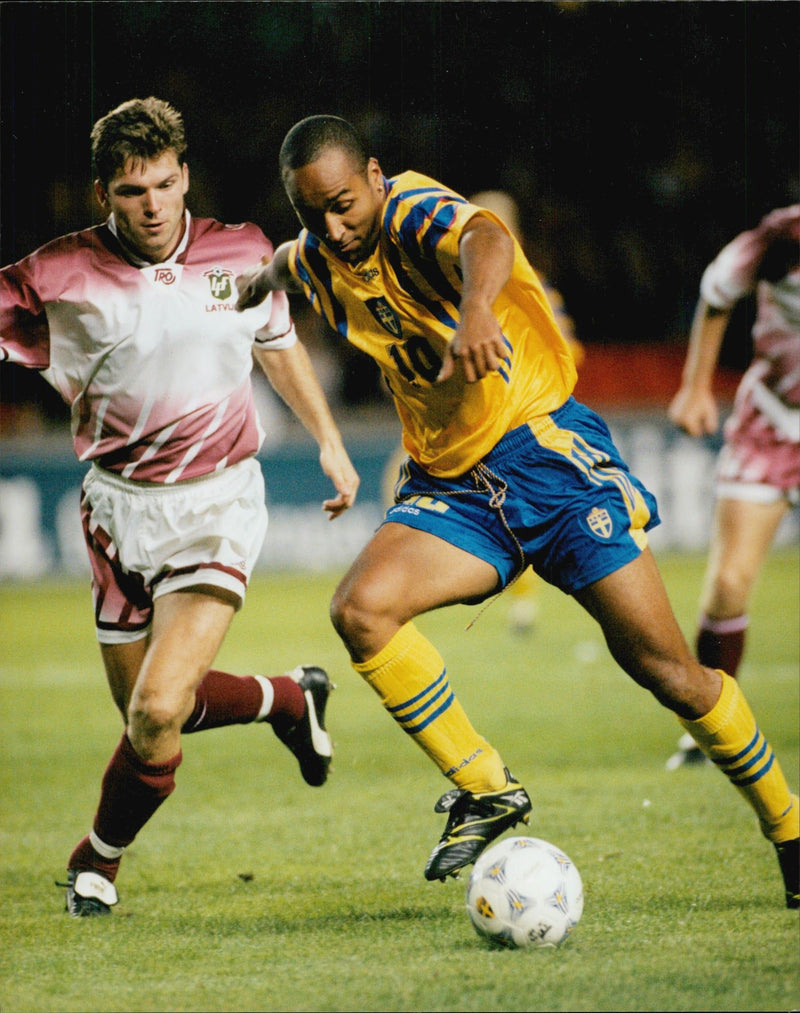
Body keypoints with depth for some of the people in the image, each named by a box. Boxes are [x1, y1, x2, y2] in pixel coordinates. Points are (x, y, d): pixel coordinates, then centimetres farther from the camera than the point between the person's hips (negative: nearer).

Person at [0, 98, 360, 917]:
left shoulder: (242, 255, -4)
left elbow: (278, 344, 15)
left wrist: (329, 441, 16)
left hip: (216, 506, -2)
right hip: (119, 507, 2)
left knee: (158, 709, -18)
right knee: (143, 709, 13)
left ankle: (98, 860, 10)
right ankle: (292, 699, 43)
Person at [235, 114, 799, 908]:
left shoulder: (415, 215, -18)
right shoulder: (320, 260, 4)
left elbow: (485, 238, -44)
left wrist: (476, 307, -64)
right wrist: (261, 280, 51)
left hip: (544, 450, -6)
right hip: (449, 486, 6)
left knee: (665, 668, -7)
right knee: (359, 608, -23)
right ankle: (486, 793, -11)